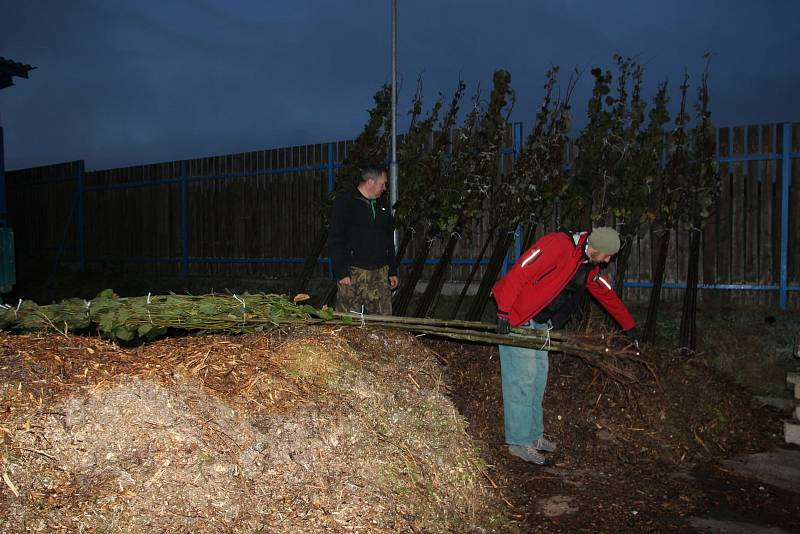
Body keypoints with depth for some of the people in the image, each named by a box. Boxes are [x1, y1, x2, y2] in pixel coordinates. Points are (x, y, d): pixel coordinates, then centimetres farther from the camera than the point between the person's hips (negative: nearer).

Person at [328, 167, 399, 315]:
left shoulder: (382, 205, 17)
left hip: (380, 273, 6)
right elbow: (336, 240, -9)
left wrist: (393, 271, 18)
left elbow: (389, 240, 22)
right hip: (353, 273, -5)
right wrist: (341, 272, -15)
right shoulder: (344, 202, -4)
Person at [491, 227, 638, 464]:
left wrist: (629, 327, 29)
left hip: (539, 323, 9)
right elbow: (518, 274, -28)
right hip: (515, 318, -9)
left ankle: (533, 435, 25)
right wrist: (504, 312, -30)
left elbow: (608, 295, 22)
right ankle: (519, 442, 3)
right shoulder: (557, 245, -22)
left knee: (538, 377, 13)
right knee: (522, 378, -7)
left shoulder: (590, 267, 9)